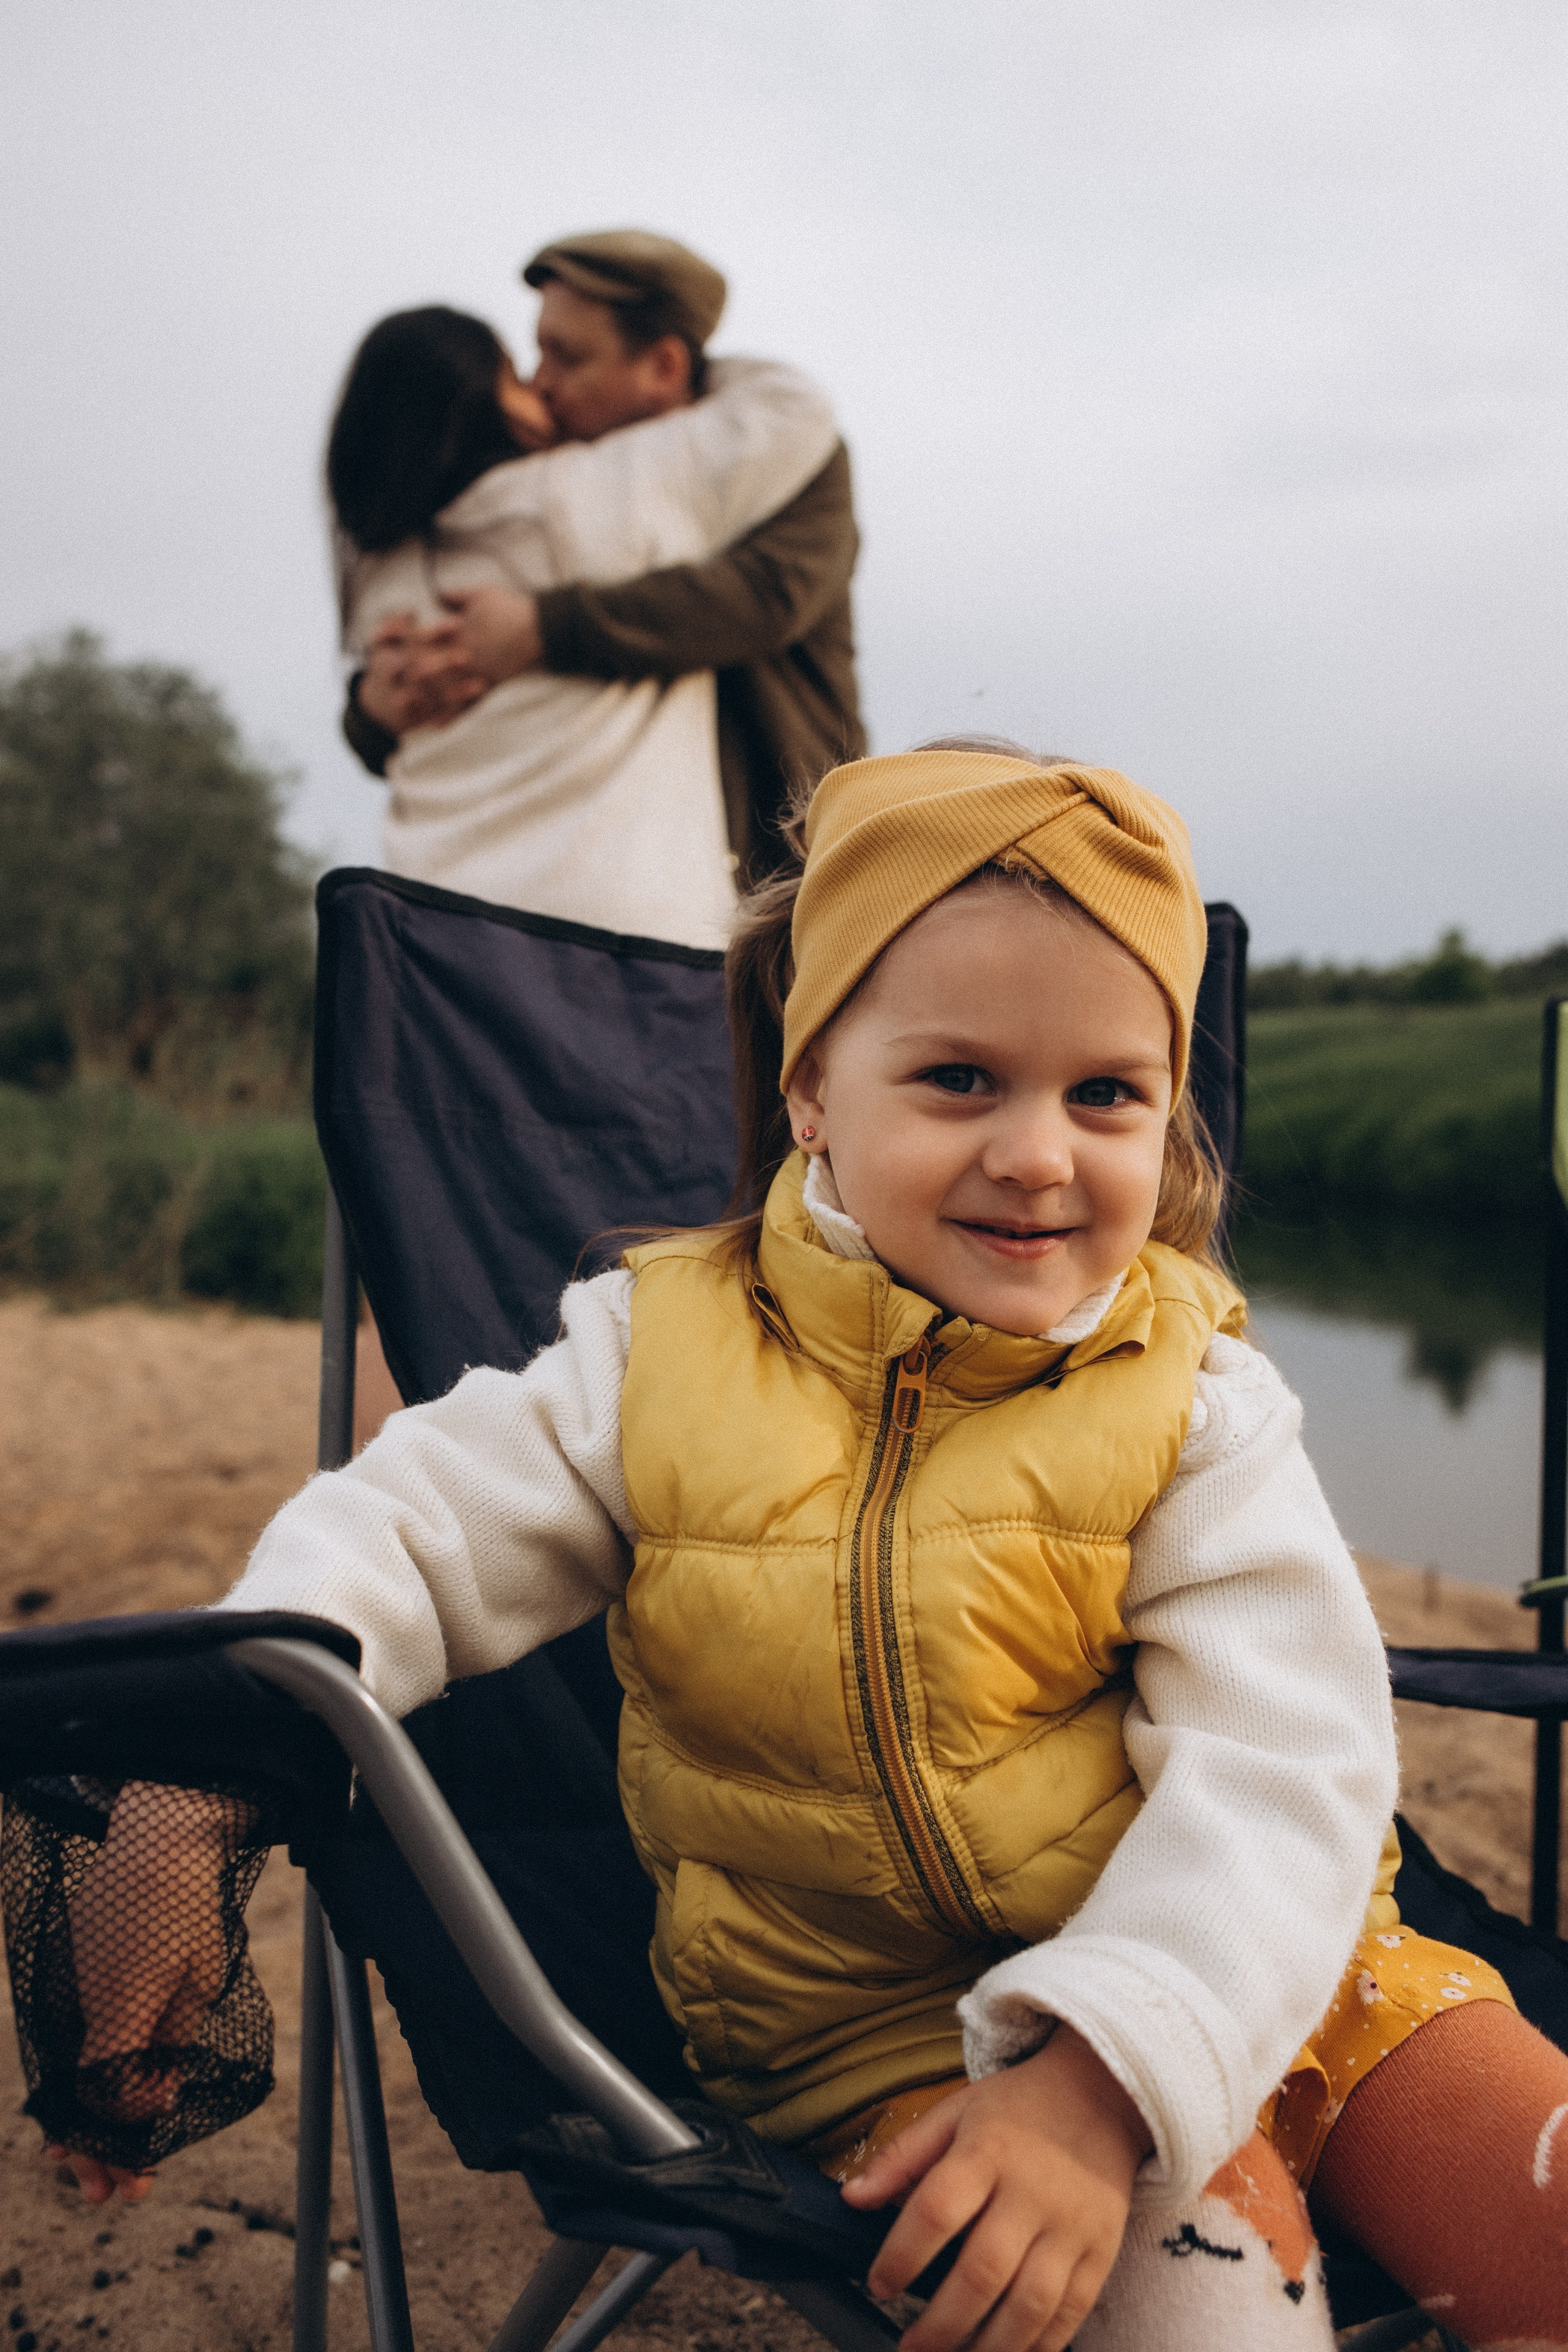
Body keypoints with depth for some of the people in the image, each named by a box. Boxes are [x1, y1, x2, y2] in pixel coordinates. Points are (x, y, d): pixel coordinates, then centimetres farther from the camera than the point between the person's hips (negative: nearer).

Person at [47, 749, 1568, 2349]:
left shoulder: (1190, 1396, -5)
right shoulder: (663, 1355, -3)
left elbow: (1277, 1765, -13)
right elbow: (411, 1536, -4)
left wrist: (1102, 2076, -29)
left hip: (1243, 1957, 2)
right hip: (880, 2023, -2)